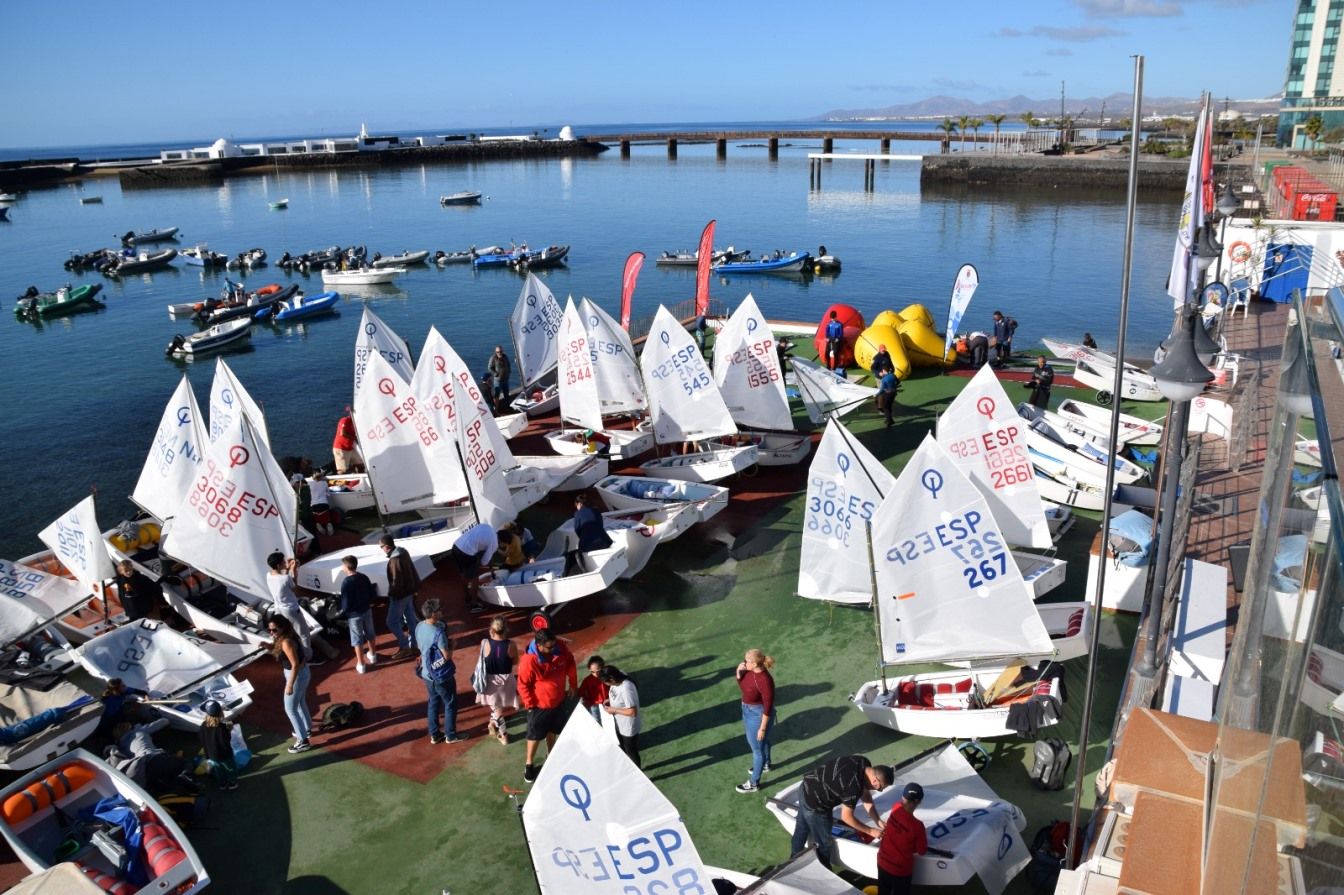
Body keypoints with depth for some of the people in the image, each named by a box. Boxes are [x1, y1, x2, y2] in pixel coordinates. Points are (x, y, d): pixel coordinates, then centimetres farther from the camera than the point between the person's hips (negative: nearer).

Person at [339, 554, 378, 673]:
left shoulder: (346, 583, -25)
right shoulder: (364, 577, -7)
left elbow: (346, 604, -22)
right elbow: (373, 594, 0)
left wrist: (343, 612, -1)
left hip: (354, 614, -5)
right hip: (367, 610, 6)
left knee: (357, 639, 8)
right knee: (369, 634, 24)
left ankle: (360, 665, 16)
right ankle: (372, 655, 42)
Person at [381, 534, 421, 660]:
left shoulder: (395, 560, -27)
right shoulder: (403, 552, 1)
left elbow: (396, 581, -25)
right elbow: (412, 570, 11)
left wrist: (391, 595, -12)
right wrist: (416, 586, 20)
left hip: (400, 594, -9)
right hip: (409, 591, 9)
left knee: (392, 622, 2)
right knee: (410, 619, 17)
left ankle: (405, 648, 7)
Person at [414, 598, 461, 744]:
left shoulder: (419, 627, -5)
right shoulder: (438, 632, -30)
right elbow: (447, 655, -23)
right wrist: (452, 645, -6)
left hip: (427, 673, 7)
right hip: (442, 675, -7)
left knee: (433, 703, 21)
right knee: (450, 704, 11)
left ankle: (434, 735, 31)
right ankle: (451, 735, 23)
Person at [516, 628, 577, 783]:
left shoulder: (559, 648, -17)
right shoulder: (529, 660, -32)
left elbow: (570, 662, 1)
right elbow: (523, 685, -20)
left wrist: (573, 684, 6)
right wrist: (529, 704, -15)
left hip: (558, 701, 5)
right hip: (539, 705, -5)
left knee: (553, 731, 26)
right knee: (535, 736, 15)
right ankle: (529, 765, 36)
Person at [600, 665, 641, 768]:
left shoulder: (627, 688, -38)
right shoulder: (619, 677, -12)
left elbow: (632, 712, -33)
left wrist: (614, 710, -24)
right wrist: (609, 700, -5)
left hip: (629, 727, -9)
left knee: (631, 752, 16)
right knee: (623, 749, 30)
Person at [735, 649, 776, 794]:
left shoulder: (765, 680, -34)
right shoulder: (751, 671, -10)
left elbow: (768, 707, -27)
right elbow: (742, 687, 6)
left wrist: (762, 728, -20)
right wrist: (739, 673, -14)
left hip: (758, 715, -9)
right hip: (748, 711, 9)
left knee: (757, 748, 10)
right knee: (759, 741, 32)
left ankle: (754, 783, 28)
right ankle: (765, 764, 58)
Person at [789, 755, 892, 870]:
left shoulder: (865, 765, -9)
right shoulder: (854, 786, -33)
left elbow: (866, 796, 3)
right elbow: (846, 817, -20)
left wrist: (878, 821, 0)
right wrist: (870, 831, -9)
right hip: (815, 804, -9)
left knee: (801, 830, 30)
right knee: (824, 842, 11)